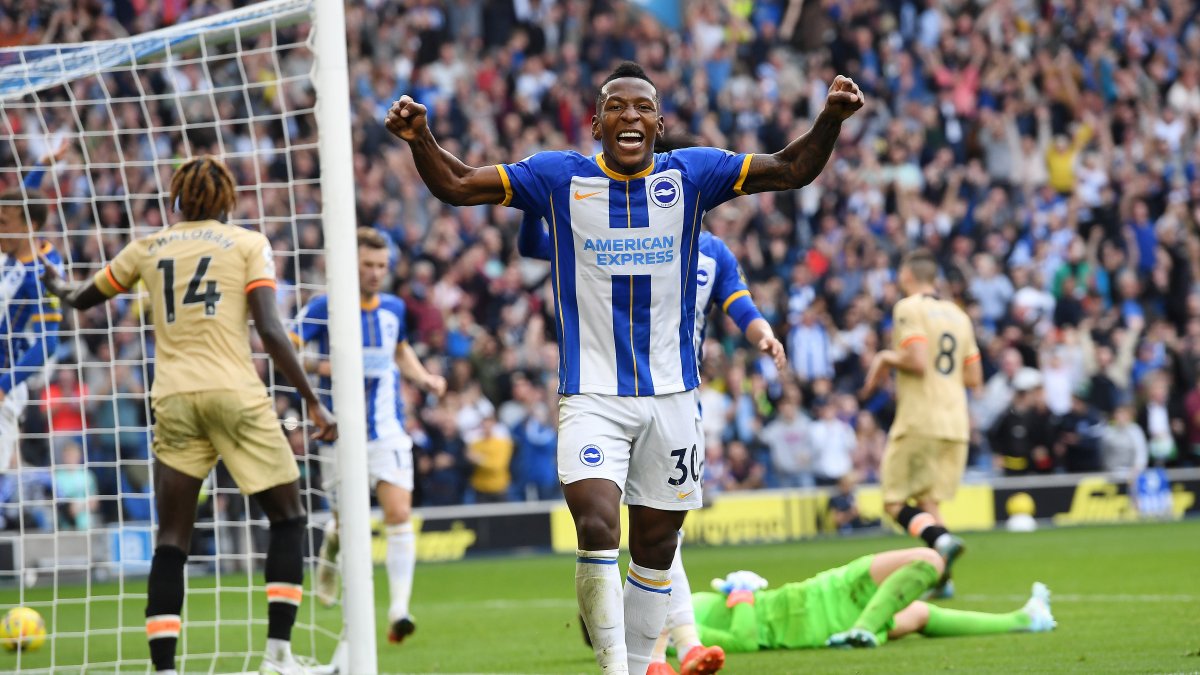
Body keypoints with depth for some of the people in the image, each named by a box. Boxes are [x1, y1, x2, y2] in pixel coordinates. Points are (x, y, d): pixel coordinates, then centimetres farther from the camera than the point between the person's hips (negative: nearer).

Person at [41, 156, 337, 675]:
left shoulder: (148, 250, 16)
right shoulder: (247, 244, 7)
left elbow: (84, 298, 32)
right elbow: (269, 330, -5)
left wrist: (61, 289, 55)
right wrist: (313, 401, -4)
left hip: (173, 399, 3)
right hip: (235, 393, -3)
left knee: (172, 540, 5)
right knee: (288, 517, 9)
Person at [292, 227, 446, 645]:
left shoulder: (393, 308, 7)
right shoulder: (324, 308, -6)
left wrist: (424, 378, 10)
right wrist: (321, 366, -27)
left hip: (388, 430, 2)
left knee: (399, 513, -14)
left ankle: (399, 610, -17)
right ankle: (330, 548, 45)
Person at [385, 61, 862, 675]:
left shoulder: (689, 175, 2)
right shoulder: (559, 178, -1)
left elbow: (792, 169, 1)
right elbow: (456, 186, 0)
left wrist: (830, 119, -16)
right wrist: (420, 139, -18)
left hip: (671, 394, 2)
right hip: (591, 395, -2)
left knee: (655, 548, 9)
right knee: (597, 532, -21)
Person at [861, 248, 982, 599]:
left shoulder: (908, 308, -5)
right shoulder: (958, 315, 16)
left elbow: (918, 360, -18)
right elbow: (974, 377, 15)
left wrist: (887, 358, 0)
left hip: (919, 421, -7)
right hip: (956, 424, 7)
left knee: (896, 502, -2)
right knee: (928, 500, 12)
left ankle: (940, 540, -30)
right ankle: (942, 578, -3)